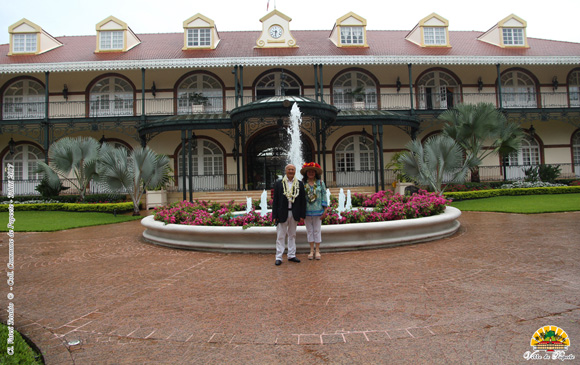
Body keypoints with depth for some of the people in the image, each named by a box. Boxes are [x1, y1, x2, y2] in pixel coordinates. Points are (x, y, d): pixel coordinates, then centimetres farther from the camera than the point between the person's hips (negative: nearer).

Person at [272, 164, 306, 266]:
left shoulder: (299, 184, 5)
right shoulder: (278, 184, 0)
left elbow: (303, 201, 5)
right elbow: (275, 201, -1)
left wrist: (302, 215, 0)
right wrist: (274, 216, -6)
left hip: (294, 214, 2)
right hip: (282, 214, -2)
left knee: (292, 235, 13)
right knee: (280, 236, 3)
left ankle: (291, 255, 23)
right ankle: (279, 257, 9)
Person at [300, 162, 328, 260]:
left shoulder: (320, 183, 2)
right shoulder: (303, 184, 2)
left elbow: (324, 196, 2)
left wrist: (325, 210, -2)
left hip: (317, 210, -1)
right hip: (306, 211, 1)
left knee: (317, 230, 5)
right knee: (309, 230, 8)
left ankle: (317, 251, 15)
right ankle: (311, 251, 18)